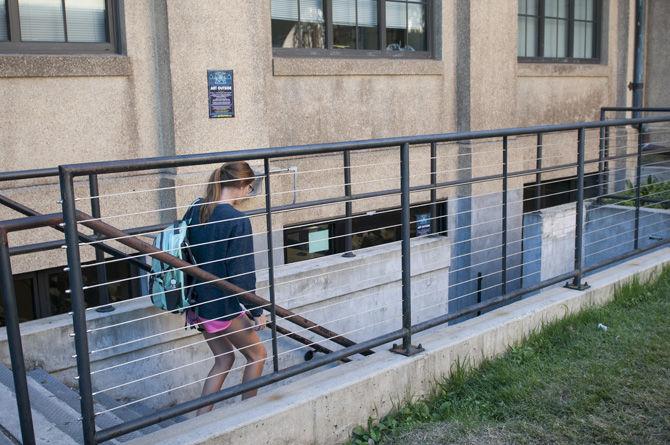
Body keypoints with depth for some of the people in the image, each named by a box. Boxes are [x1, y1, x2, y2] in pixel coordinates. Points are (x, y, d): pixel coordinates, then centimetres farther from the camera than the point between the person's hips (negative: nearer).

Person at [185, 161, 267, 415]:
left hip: (197, 301, 7)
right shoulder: (237, 221, -22)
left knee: (224, 358, 22)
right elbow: (241, 274, -20)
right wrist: (256, 311, -9)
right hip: (223, 305, -7)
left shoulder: (196, 210, 1)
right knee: (257, 355, 16)